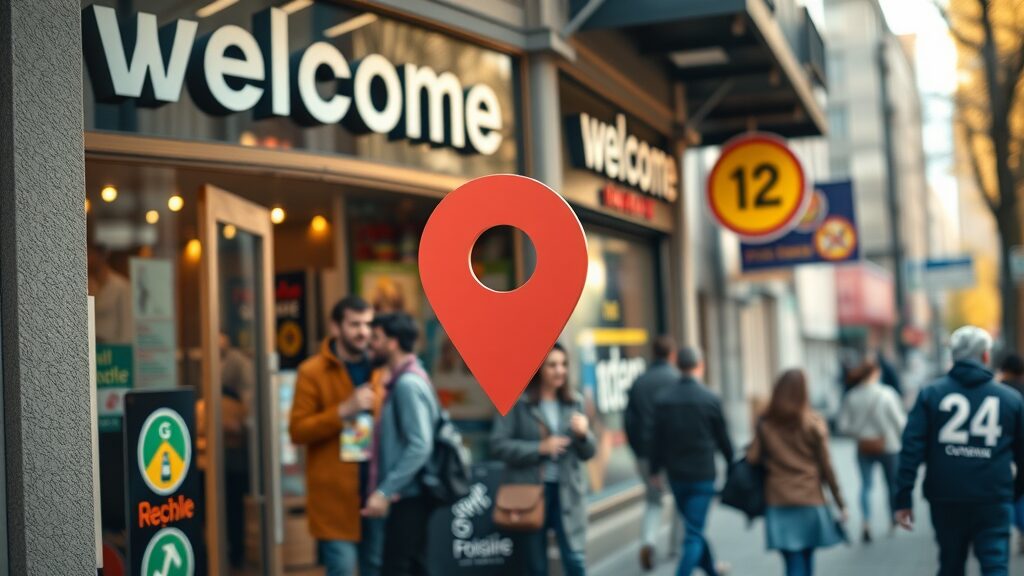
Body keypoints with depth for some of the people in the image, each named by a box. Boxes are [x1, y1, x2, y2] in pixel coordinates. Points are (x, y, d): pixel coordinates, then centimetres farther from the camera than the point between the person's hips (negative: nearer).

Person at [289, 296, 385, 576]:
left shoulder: (378, 369, 11)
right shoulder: (312, 372, -5)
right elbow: (297, 430, -10)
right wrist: (343, 411, -20)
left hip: (376, 486, 5)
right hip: (336, 490, -5)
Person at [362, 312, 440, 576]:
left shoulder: (408, 384, -16)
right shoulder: (406, 379, 14)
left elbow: (420, 446, -23)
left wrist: (384, 491, -23)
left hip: (409, 497, -10)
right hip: (409, 495, 10)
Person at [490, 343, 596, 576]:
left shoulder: (574, 402, 6)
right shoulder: (517, 402, -5)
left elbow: (588, 452, 9)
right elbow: (498, 445, -10)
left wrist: (584, 434, -13)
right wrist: (540, 448, -17)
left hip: (567, 492, 2)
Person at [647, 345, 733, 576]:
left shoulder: (662, 397, -4)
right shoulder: (710, 399, -12)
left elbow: (656, 437, -2)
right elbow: (722, 438, -2)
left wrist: (655, 470, 9)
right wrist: (731, 463, 15)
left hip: (675, 474, 4)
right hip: (703, 474, -4)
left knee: (693, 525, 22)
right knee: (694, 533, -2)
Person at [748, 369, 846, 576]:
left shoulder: (765, 424, -1)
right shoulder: (814, 423, -5)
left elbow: (751, 458, -6)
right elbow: (826, 466, -4)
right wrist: (840, 503, 2)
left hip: (778, 503, 1)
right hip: (811, 499, 0)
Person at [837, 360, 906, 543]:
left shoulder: (851, 397, -5)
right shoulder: (887, 394, -13)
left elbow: (844, 426, -4)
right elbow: (900, 421, -10)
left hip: (864, 448, 2)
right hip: (888, 446, -2)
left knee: (866, 484, 5)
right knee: (893, 484, 15)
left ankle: (866, 522, -14)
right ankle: (894, 522, 27)